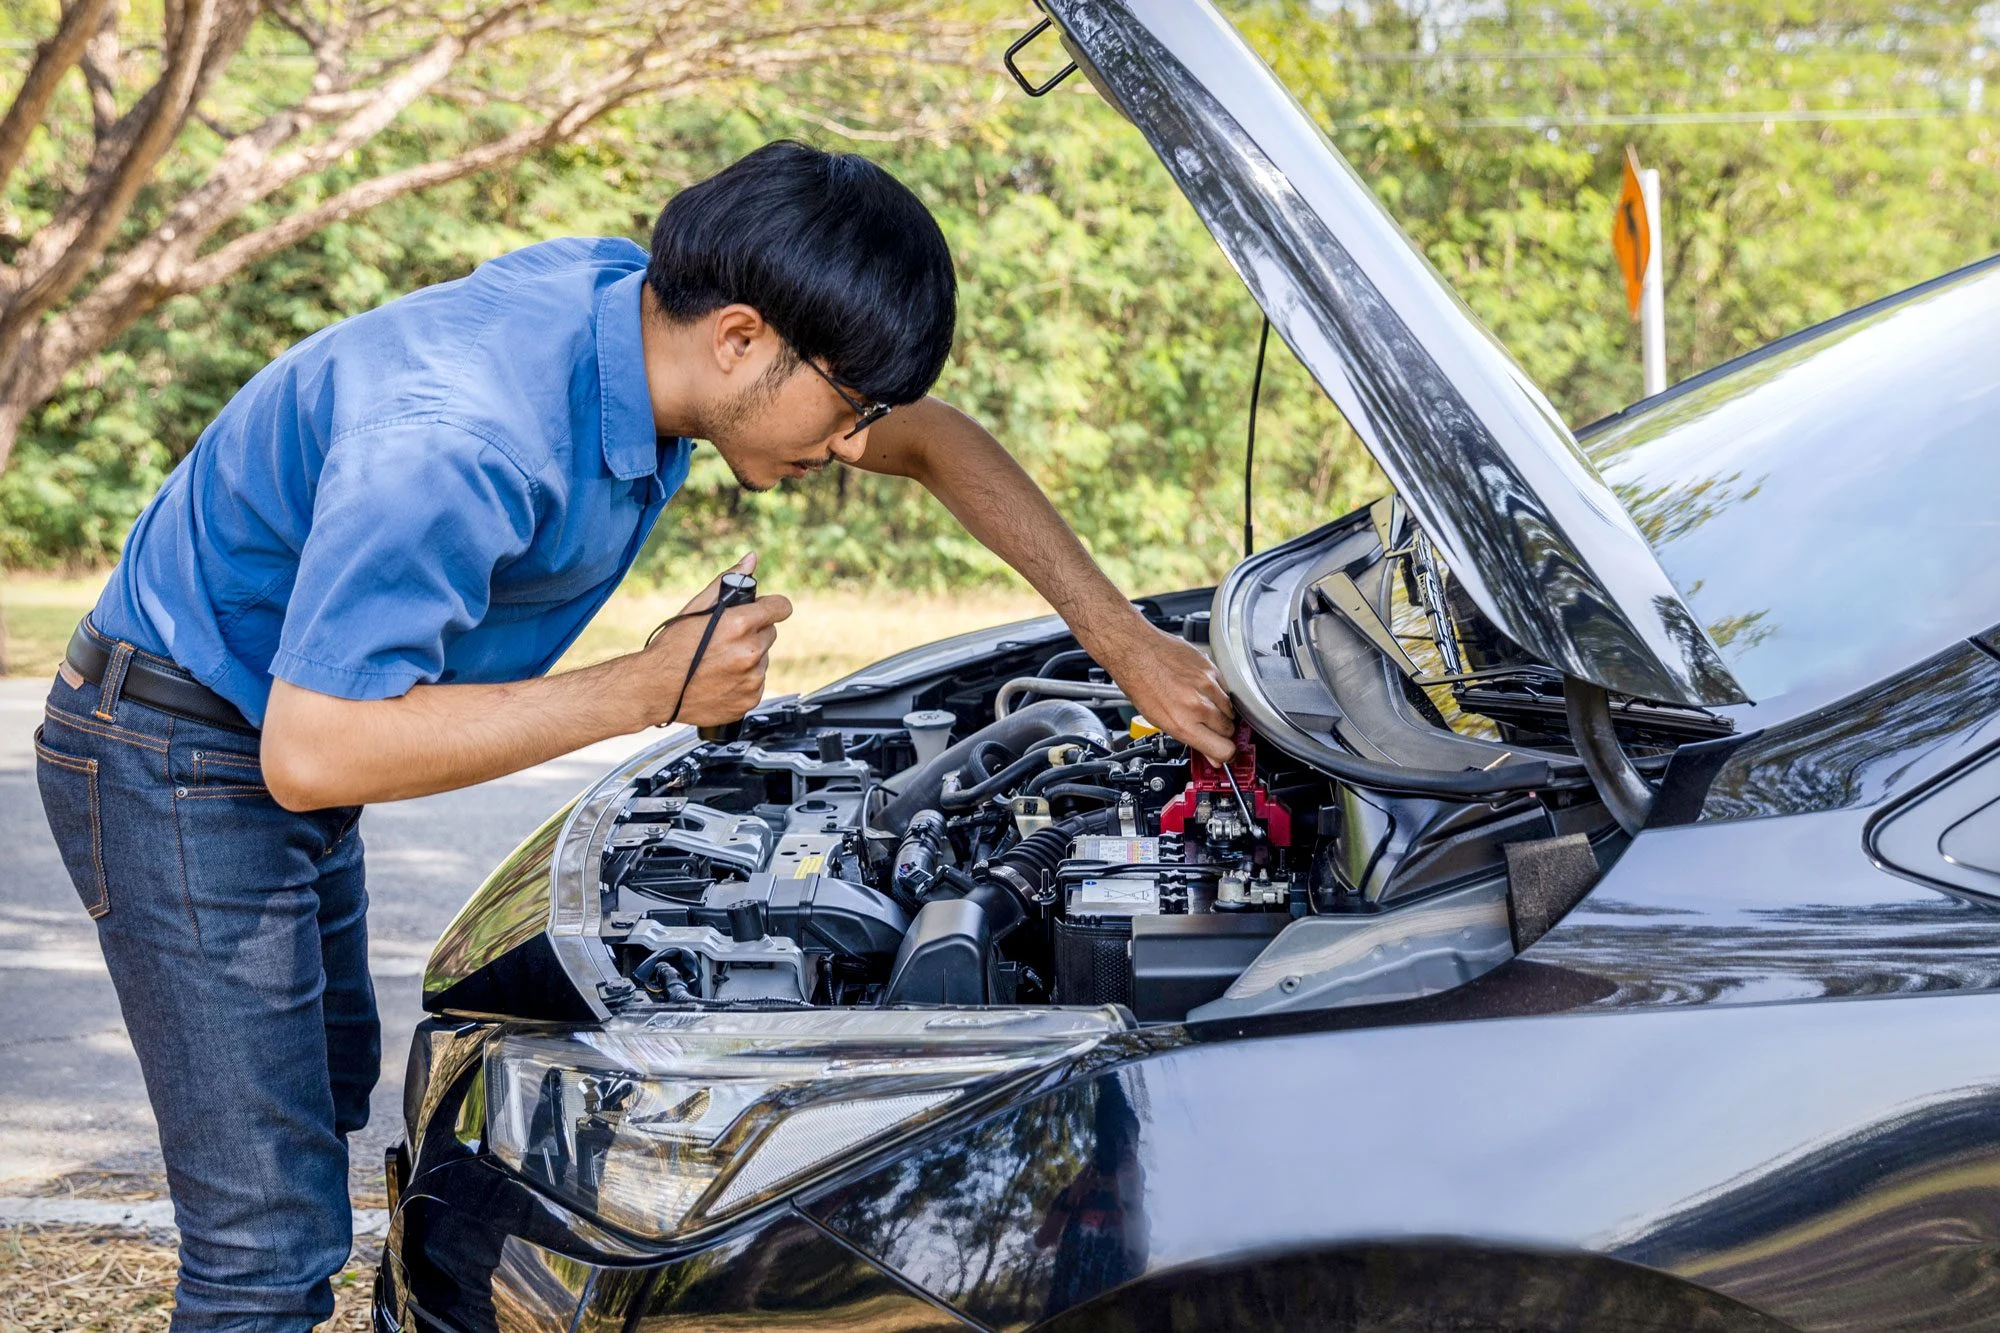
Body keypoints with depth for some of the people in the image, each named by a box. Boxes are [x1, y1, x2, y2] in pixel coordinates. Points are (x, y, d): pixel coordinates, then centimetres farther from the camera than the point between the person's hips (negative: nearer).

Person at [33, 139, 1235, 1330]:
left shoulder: (645, 307, -10)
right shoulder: (459, 443, -37)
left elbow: (938, 443, 3)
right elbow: (311, 754, -35)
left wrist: (1129, 645, -1)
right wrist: (651, 692, -31)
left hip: (288, 750, 9)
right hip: (178, 755, -9)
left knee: (328, 1091, 27)